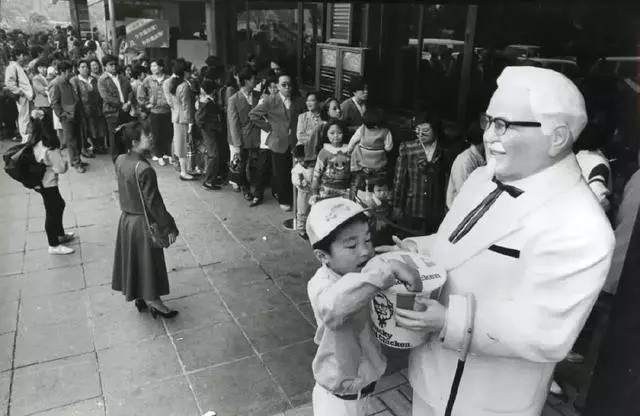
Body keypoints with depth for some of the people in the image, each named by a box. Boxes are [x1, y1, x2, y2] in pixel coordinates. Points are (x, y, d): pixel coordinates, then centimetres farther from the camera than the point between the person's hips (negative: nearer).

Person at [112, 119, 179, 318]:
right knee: (149, 263, 10)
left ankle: (138, 296, 39)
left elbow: (123, 188, 7)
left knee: (132, 260, 21)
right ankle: (152, 301, 28)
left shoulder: (120, 160, -4)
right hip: (143, 223, -8)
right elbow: (154, 203, -23)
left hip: (126, 218, 8)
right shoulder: (144, 169, -28)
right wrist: (170, 227, -15)